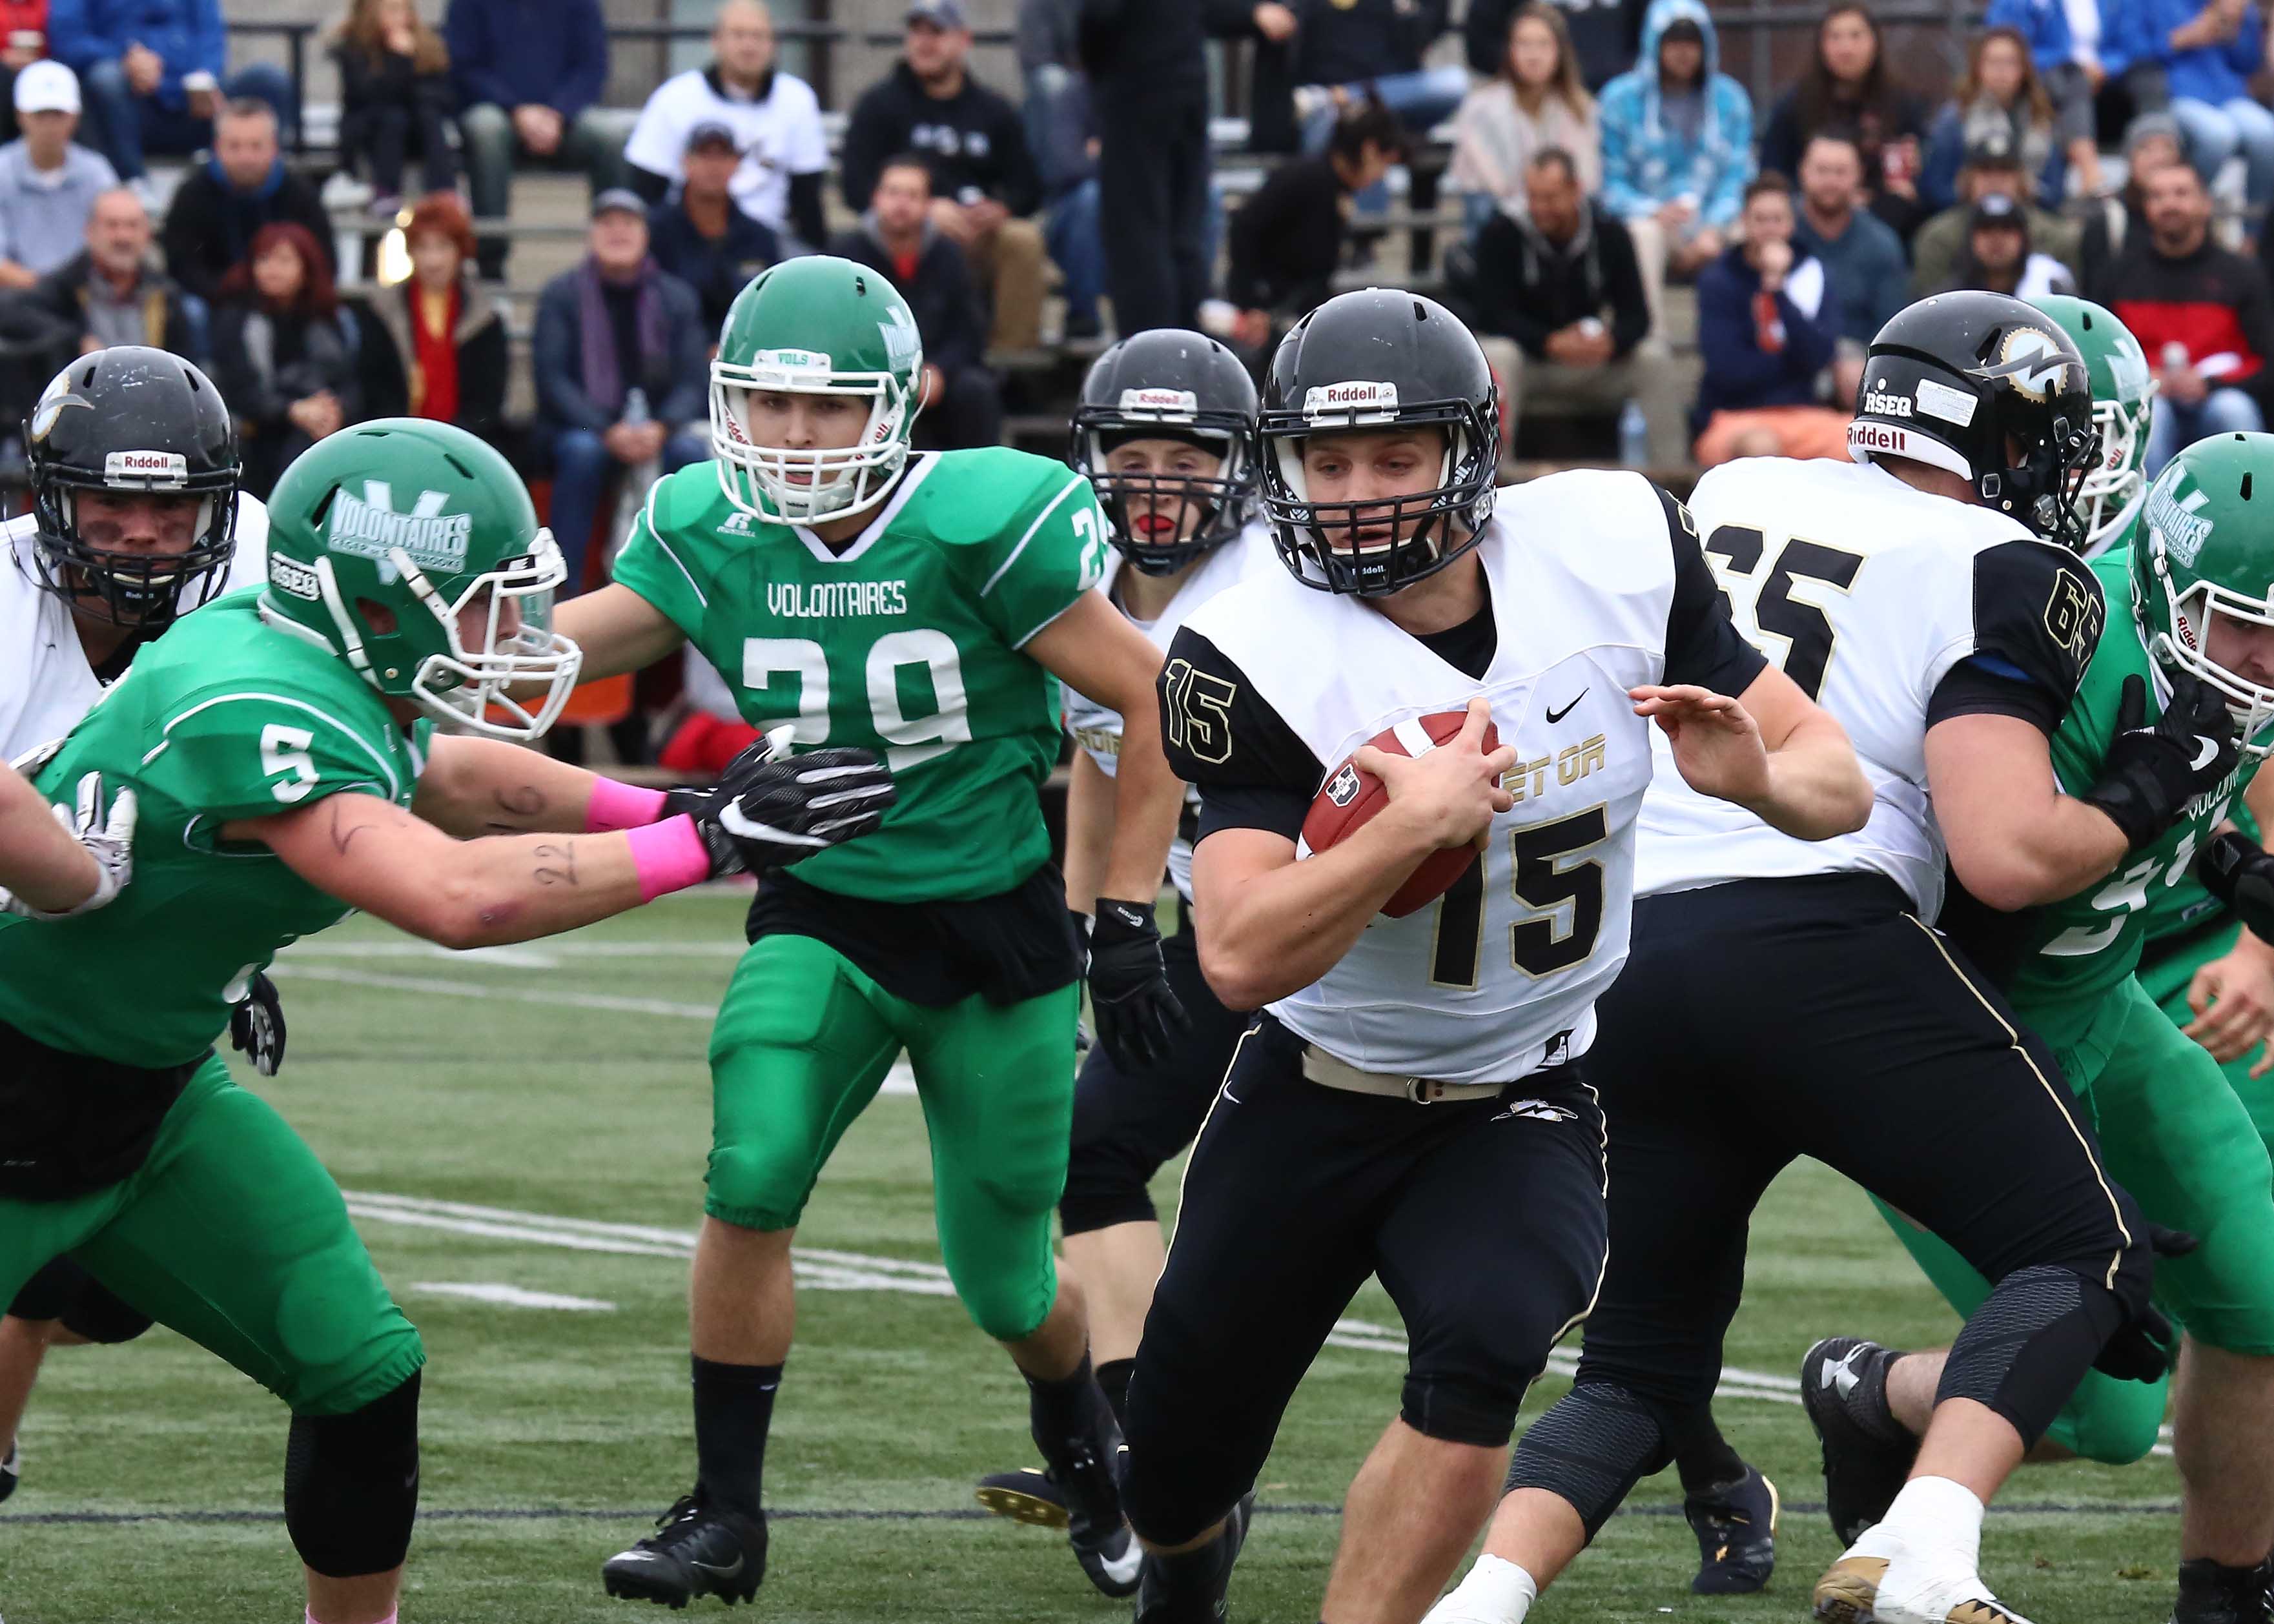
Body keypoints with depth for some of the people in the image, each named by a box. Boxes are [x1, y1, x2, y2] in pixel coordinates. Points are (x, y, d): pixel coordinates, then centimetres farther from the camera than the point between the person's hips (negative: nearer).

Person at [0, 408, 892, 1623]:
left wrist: (657, 806, 7)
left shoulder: (353, 689, -5)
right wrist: (705, 842, -38)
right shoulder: (255, 714, -32)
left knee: (361, 1376, 4)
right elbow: (458, 896, -42)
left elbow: (445, 777, 19)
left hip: (155, 1093, 9)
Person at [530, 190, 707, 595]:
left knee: (689, 449, -30)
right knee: (583, 452, -36)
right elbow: (551, 377, -7)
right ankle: (565, 588, -33)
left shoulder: (676, 298, 6)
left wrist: (661, 428, -21)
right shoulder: (561, 295, 1)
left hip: (657, 428, 2)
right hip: (578, 424, -2)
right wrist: (608, 432, -22)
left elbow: (691, 380, 1)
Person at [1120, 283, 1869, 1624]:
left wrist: (1760, 777, -30)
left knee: (1481, 1357, -31)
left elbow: (1838, 784, -6)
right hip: (1314, 1099, 0)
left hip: (1525, 1101, 0)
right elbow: (1243, 957, -29)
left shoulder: (1613, 551, -13)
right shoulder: (1257, 657, -21)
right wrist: (1415, 826, -40)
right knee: (1175, 1473, 13)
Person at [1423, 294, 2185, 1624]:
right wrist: (2139, 802, 8)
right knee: (2086, 1253, 4)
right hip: (1817, 944, -6)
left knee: (1644, 1361, 17)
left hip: (1620, 964, 6)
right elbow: (2007, 853, -10)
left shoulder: (1731, 502, 18)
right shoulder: (2001, 571, 0)